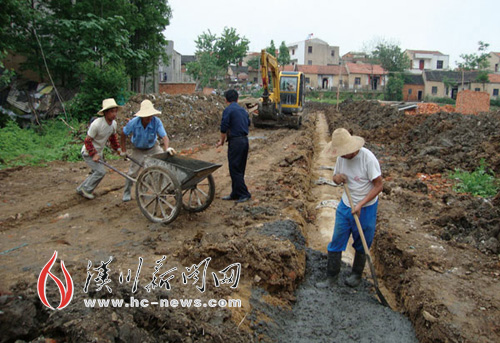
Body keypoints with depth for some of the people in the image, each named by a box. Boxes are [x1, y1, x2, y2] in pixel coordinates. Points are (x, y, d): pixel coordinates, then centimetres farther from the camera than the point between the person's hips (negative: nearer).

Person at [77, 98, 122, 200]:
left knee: (97, 172, 15)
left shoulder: (114, 123, -5)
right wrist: (93, 154, -26)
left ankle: (81, 189, 33)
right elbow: (87, 141, -21)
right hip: (88, 153, -8)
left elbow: (113, 137, 14)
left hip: (98, 152, 8)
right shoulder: (97, 124, -28)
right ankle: (86, 190, 3)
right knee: (101, 171, -16)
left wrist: (118, 148, 7)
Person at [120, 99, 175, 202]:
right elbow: (123, 134, -9)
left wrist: (167, 148, -56)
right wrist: (124, 151, -4)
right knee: (132, 172, 1)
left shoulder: (157, 121, -28)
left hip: (153, 148, 0)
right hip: (138, 150, 0)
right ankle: (126, 193, 23)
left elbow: (164, 136, -36)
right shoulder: (133, 123, -26)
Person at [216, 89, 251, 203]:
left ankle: (244, 194, 1)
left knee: (234, 169, -1)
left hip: (235, 141, -8)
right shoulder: (243, 110, 14)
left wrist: (222, 141, 2)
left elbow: (224, 128, -13)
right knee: (240, 169, 13)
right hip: (245, 140, 8)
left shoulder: (228, 110, -9)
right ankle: (235, 194, 21)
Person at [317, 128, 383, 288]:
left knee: (361, 244, 12)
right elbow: (336, 175, 12)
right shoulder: (341, 157, -4)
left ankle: (356, 275, 35)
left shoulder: (368, 158, -22)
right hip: (345, 205, 5)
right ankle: (331, 277, 21)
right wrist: (337, 178, -15)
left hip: (365, 208, -5)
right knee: (336, 241, 7)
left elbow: (379, 185, -18)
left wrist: (360, 204, -24)